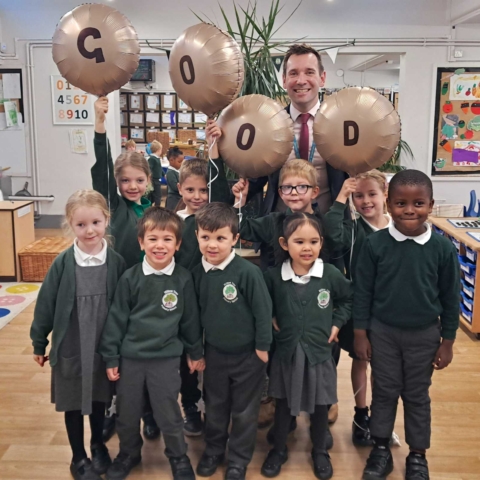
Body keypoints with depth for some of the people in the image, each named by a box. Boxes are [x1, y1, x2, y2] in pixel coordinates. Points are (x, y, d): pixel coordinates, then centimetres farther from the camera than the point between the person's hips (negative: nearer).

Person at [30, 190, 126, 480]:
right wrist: (39, 342, 2)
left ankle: (98, 445, 44)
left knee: (99, 399, 19)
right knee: (73, 404, 14)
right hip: (70, 348, -1)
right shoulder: (63, 263, -14)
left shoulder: (116, 261, -10)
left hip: (104, 347, 1)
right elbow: (46, 303, -4)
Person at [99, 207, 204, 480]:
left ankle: (179, 457, 35)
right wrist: (111, 357, -1)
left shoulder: (184, 279, -8)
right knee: (127, 413, 17)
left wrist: (196, 353, 9)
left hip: (166, 358, -1)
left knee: (169, 414, 11)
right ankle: (129, 453, 42)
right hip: (130, 357, 1)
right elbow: (117, 319, -2)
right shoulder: (130, 278, -8)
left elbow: (191, 319, 2)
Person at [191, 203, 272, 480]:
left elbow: (263, 311, -16)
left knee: (244, 411, 14)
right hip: (215, 352, 4)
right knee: (215, 407, 21)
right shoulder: (198, 273, -7)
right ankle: (214, 451, 43)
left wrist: (262, 347, -11)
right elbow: (197, 311, 5)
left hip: (248, 354, -4)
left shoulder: (248, 272, -23)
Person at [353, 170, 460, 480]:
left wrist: (447, 342, 1)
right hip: (383, 332, 0)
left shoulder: (443, 248, -12)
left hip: (424, 335, 0)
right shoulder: (375, 244, -12)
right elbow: (363, 292, -5)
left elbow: (451, 298, -3)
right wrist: (360, 335, -2)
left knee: (417, 396, 15)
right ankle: (381, 450, 32)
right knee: (384, 391, 14)